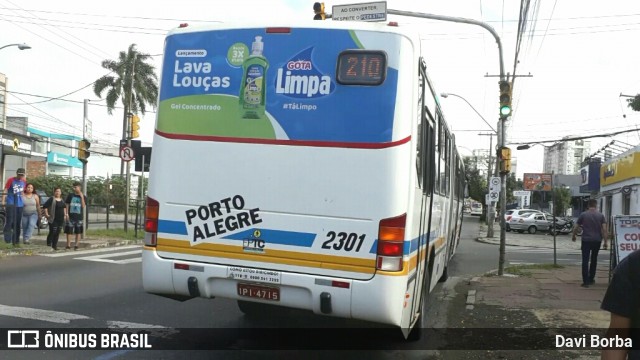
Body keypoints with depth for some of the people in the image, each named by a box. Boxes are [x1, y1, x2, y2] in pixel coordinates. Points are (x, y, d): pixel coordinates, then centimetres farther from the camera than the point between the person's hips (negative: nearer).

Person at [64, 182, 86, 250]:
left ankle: (76, 245, 15)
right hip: (70, 216, 0)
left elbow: (83, 206, -8)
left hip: (79, 217, 0)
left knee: (78, 232, 5)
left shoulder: (83, 197, 4)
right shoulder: (70, 195, 5)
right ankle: (68, 245, 6)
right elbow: (66, 205, 6)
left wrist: (82, 197, -13)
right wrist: (66, 214, -3)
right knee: (69, 231, -1)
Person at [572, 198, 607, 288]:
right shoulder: (600, 215, 2)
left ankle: (586, 281, -8)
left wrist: (574, 236, 19)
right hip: (597, 241, 2)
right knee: (594, 260, 17)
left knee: (585, 261, -2)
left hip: (586, 240, -2)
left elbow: (576, 228, 1)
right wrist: (605, 242, -2)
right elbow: (604, 229, -5)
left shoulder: (583, 215, -1)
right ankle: (591, 279, 25)